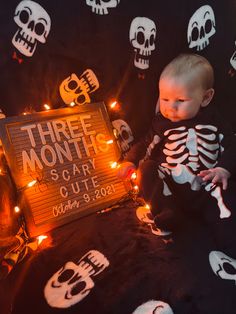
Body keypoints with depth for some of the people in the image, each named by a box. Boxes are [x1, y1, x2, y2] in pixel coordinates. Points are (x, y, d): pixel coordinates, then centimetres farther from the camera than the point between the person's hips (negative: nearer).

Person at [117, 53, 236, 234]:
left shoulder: (213, 122, 6)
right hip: (169, 187, 1)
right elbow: (145, 145, 12)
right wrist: (131, 161, -3)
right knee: (147, 168, -24)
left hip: (205, 189, 0)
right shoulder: (162, 123, 6)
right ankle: (167, 211, -30)